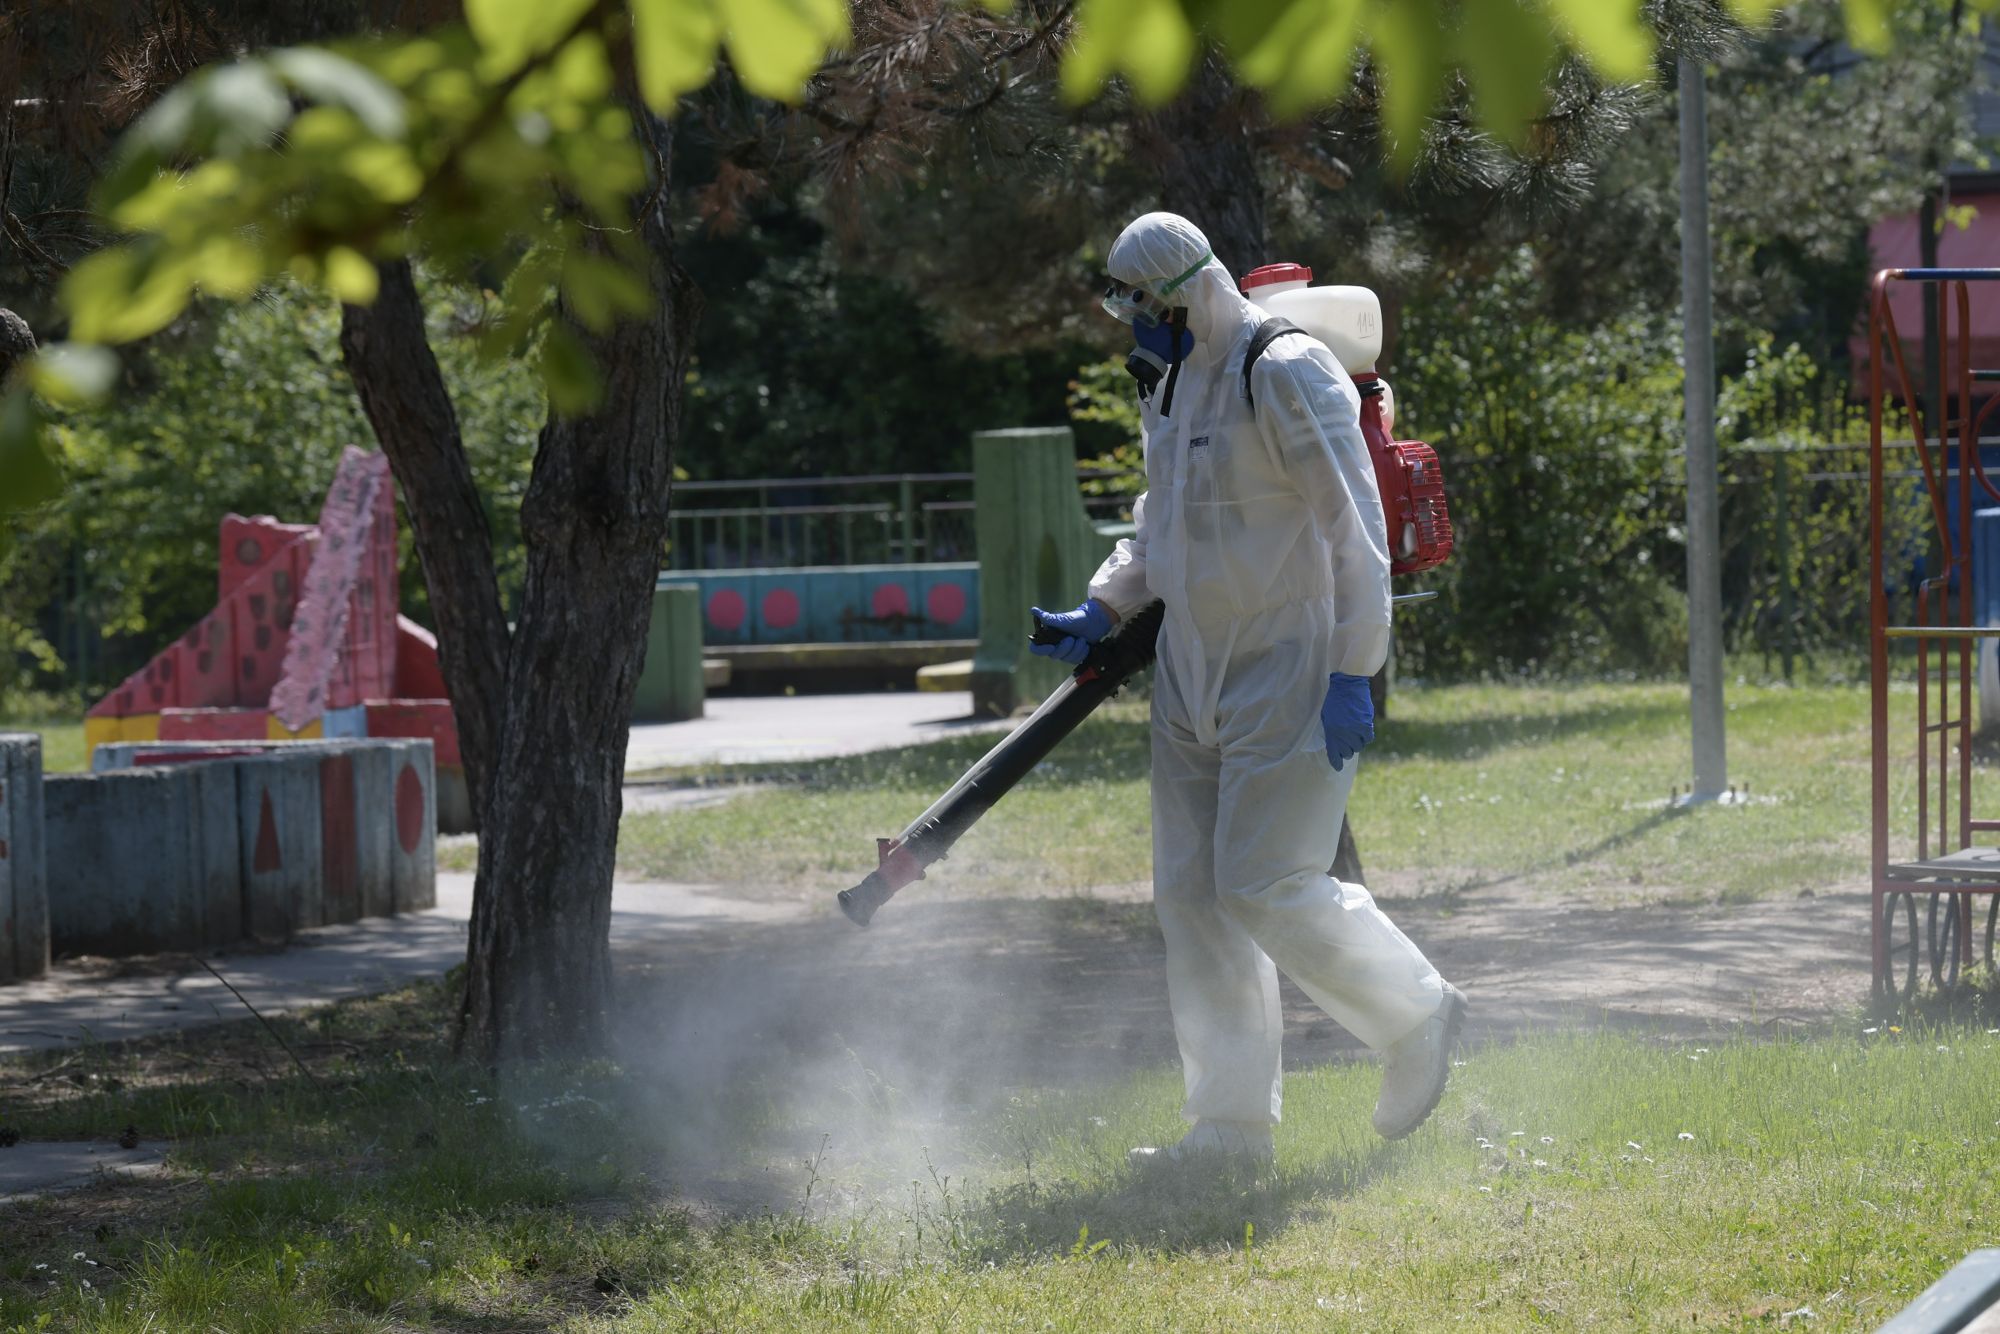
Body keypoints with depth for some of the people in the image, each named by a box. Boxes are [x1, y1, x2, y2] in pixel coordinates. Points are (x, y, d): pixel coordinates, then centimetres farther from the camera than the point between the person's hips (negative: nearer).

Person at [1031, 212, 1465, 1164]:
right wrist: (1100, 612, 14)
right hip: (1193, 673, 9)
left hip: (1289, 677, -9)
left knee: (1266, 887, -12)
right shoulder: (1172, 387, 13)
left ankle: (1415, 1018, 12)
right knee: (1192, 894, 5)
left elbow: (1355, 531, -17)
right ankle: (1232, 1123, 10)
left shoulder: (1286, 378, -15)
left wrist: (1352, 676, -20)